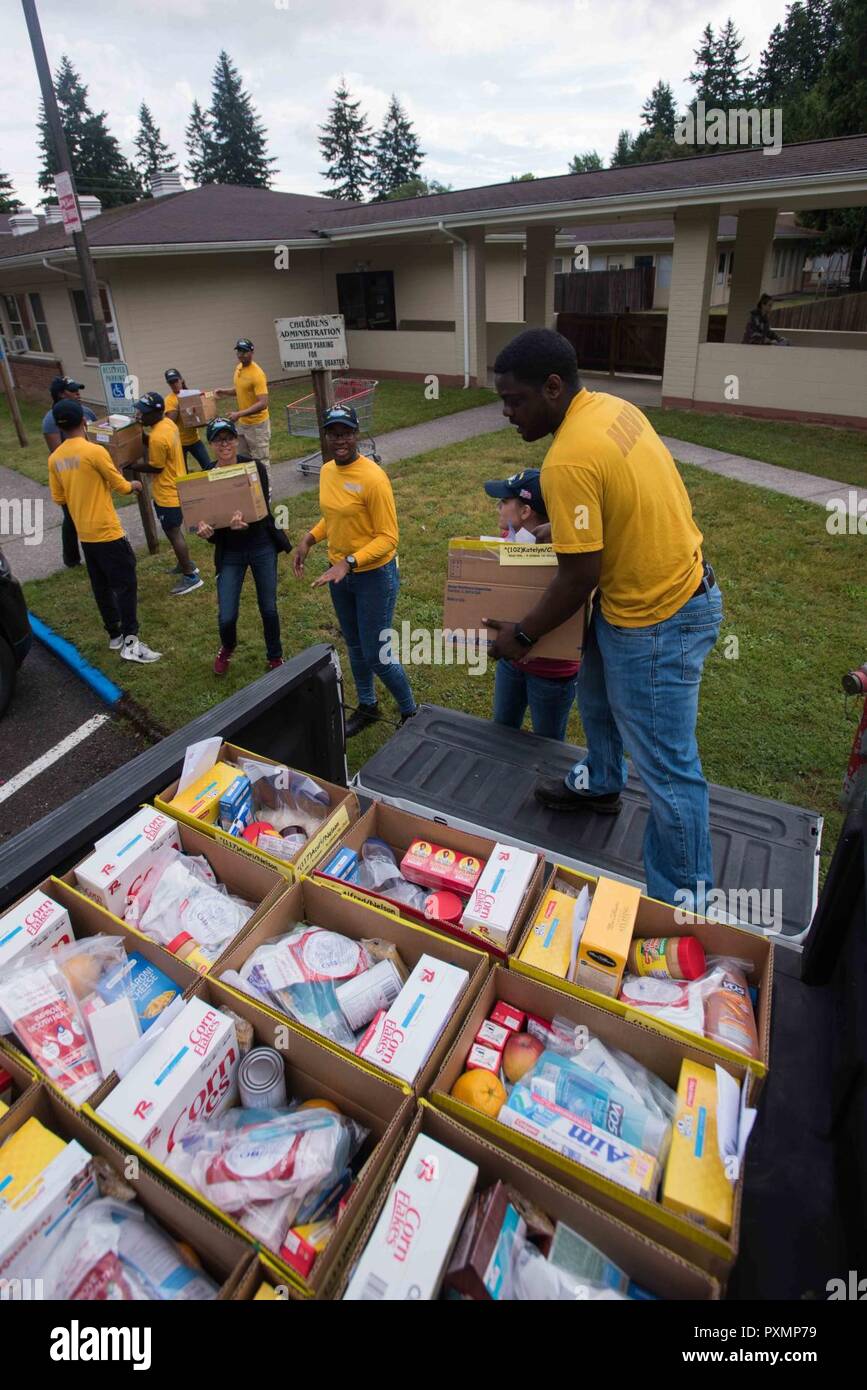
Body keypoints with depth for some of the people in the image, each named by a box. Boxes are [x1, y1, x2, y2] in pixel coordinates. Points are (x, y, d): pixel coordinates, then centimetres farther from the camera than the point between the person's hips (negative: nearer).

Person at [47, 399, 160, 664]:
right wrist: (134, 486, 15)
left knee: (101, 586, 15)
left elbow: (59, 498, 11)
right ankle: (131, 642, -6)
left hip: (84, 534, 7)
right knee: (125, 584, -3)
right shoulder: (95, 451, -15)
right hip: (107, 532, -7)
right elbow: (120, 485, -7)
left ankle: (114, 634, 24)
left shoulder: (54, 458, 6)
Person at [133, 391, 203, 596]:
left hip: (167, 494, -10)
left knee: (173, 534, 0)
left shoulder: (157, 437, -27)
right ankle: (186, 564, 35)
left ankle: (191, 577, 6)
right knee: (175, 530, 22)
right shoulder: (168, 423, 2)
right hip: (177, 487, 10)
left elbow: (155, 467, -18)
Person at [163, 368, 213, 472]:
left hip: (194, 439, 4)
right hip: (179, 442, -4)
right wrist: (178, 406, -21)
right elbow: (171, 420, -16)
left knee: (209, 466, 3)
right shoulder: (169, 400, -7)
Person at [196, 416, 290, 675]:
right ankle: (227, 648, 35)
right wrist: (205, 531, -28)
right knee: (226, 616, -2)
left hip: (262, 547, -1)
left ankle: (275, 658, 33)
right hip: (230, 552, 1)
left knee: (269, 609, 8)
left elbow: (264, 508, -18)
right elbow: (205, 518, -3)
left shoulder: (254, 467, -10)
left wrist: (245, 524, -40)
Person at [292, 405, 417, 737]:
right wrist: (309, 540, 2)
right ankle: (367, 706, 40)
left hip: (374, 575, -7)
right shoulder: (327, 471, 2)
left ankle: (410, 712, 22)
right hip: (339, 573, 8)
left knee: (376, 655, -1)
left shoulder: (373, 478, -21)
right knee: (354, 646, 20)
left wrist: (349, 563, -30)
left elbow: (388, 538, -21)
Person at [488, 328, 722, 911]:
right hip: (680, 579, 10)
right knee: (597, 691, 30)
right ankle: (600, 785, 55)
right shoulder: (612, 406, 3)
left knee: (667, 769, 2)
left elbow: (579, 578, -22)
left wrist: (522, 635, -9)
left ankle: (684, 903, 20)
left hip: (657, 621, -10)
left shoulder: (569, 461, -26)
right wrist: (566, 521, 20)